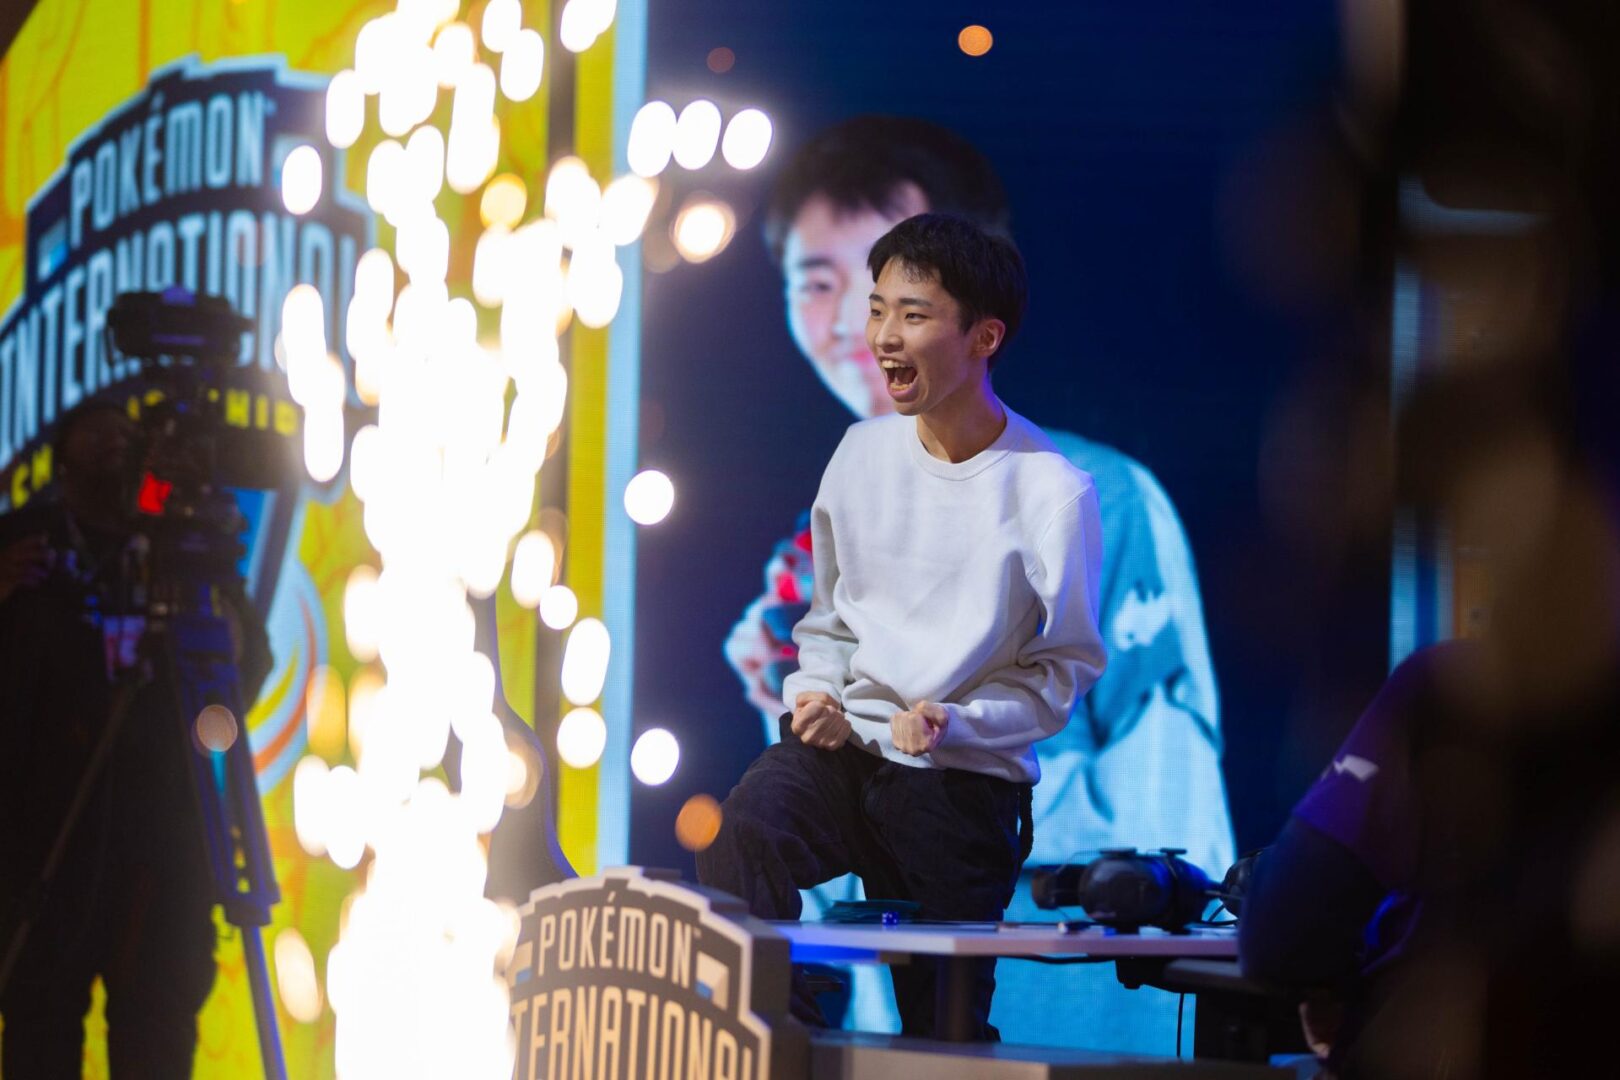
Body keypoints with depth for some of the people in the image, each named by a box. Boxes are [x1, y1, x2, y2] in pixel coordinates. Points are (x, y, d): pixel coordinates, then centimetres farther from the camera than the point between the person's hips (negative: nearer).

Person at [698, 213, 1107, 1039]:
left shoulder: (1053, 493, -9)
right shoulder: (865, 453, 6)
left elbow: (1061, 671, -3)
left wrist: (955, 722, -19)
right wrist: (816, 692, 0)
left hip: (966, 779, -3)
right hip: (840, 744, 3)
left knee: (942, 1029, 1)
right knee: (743, 833, -31)